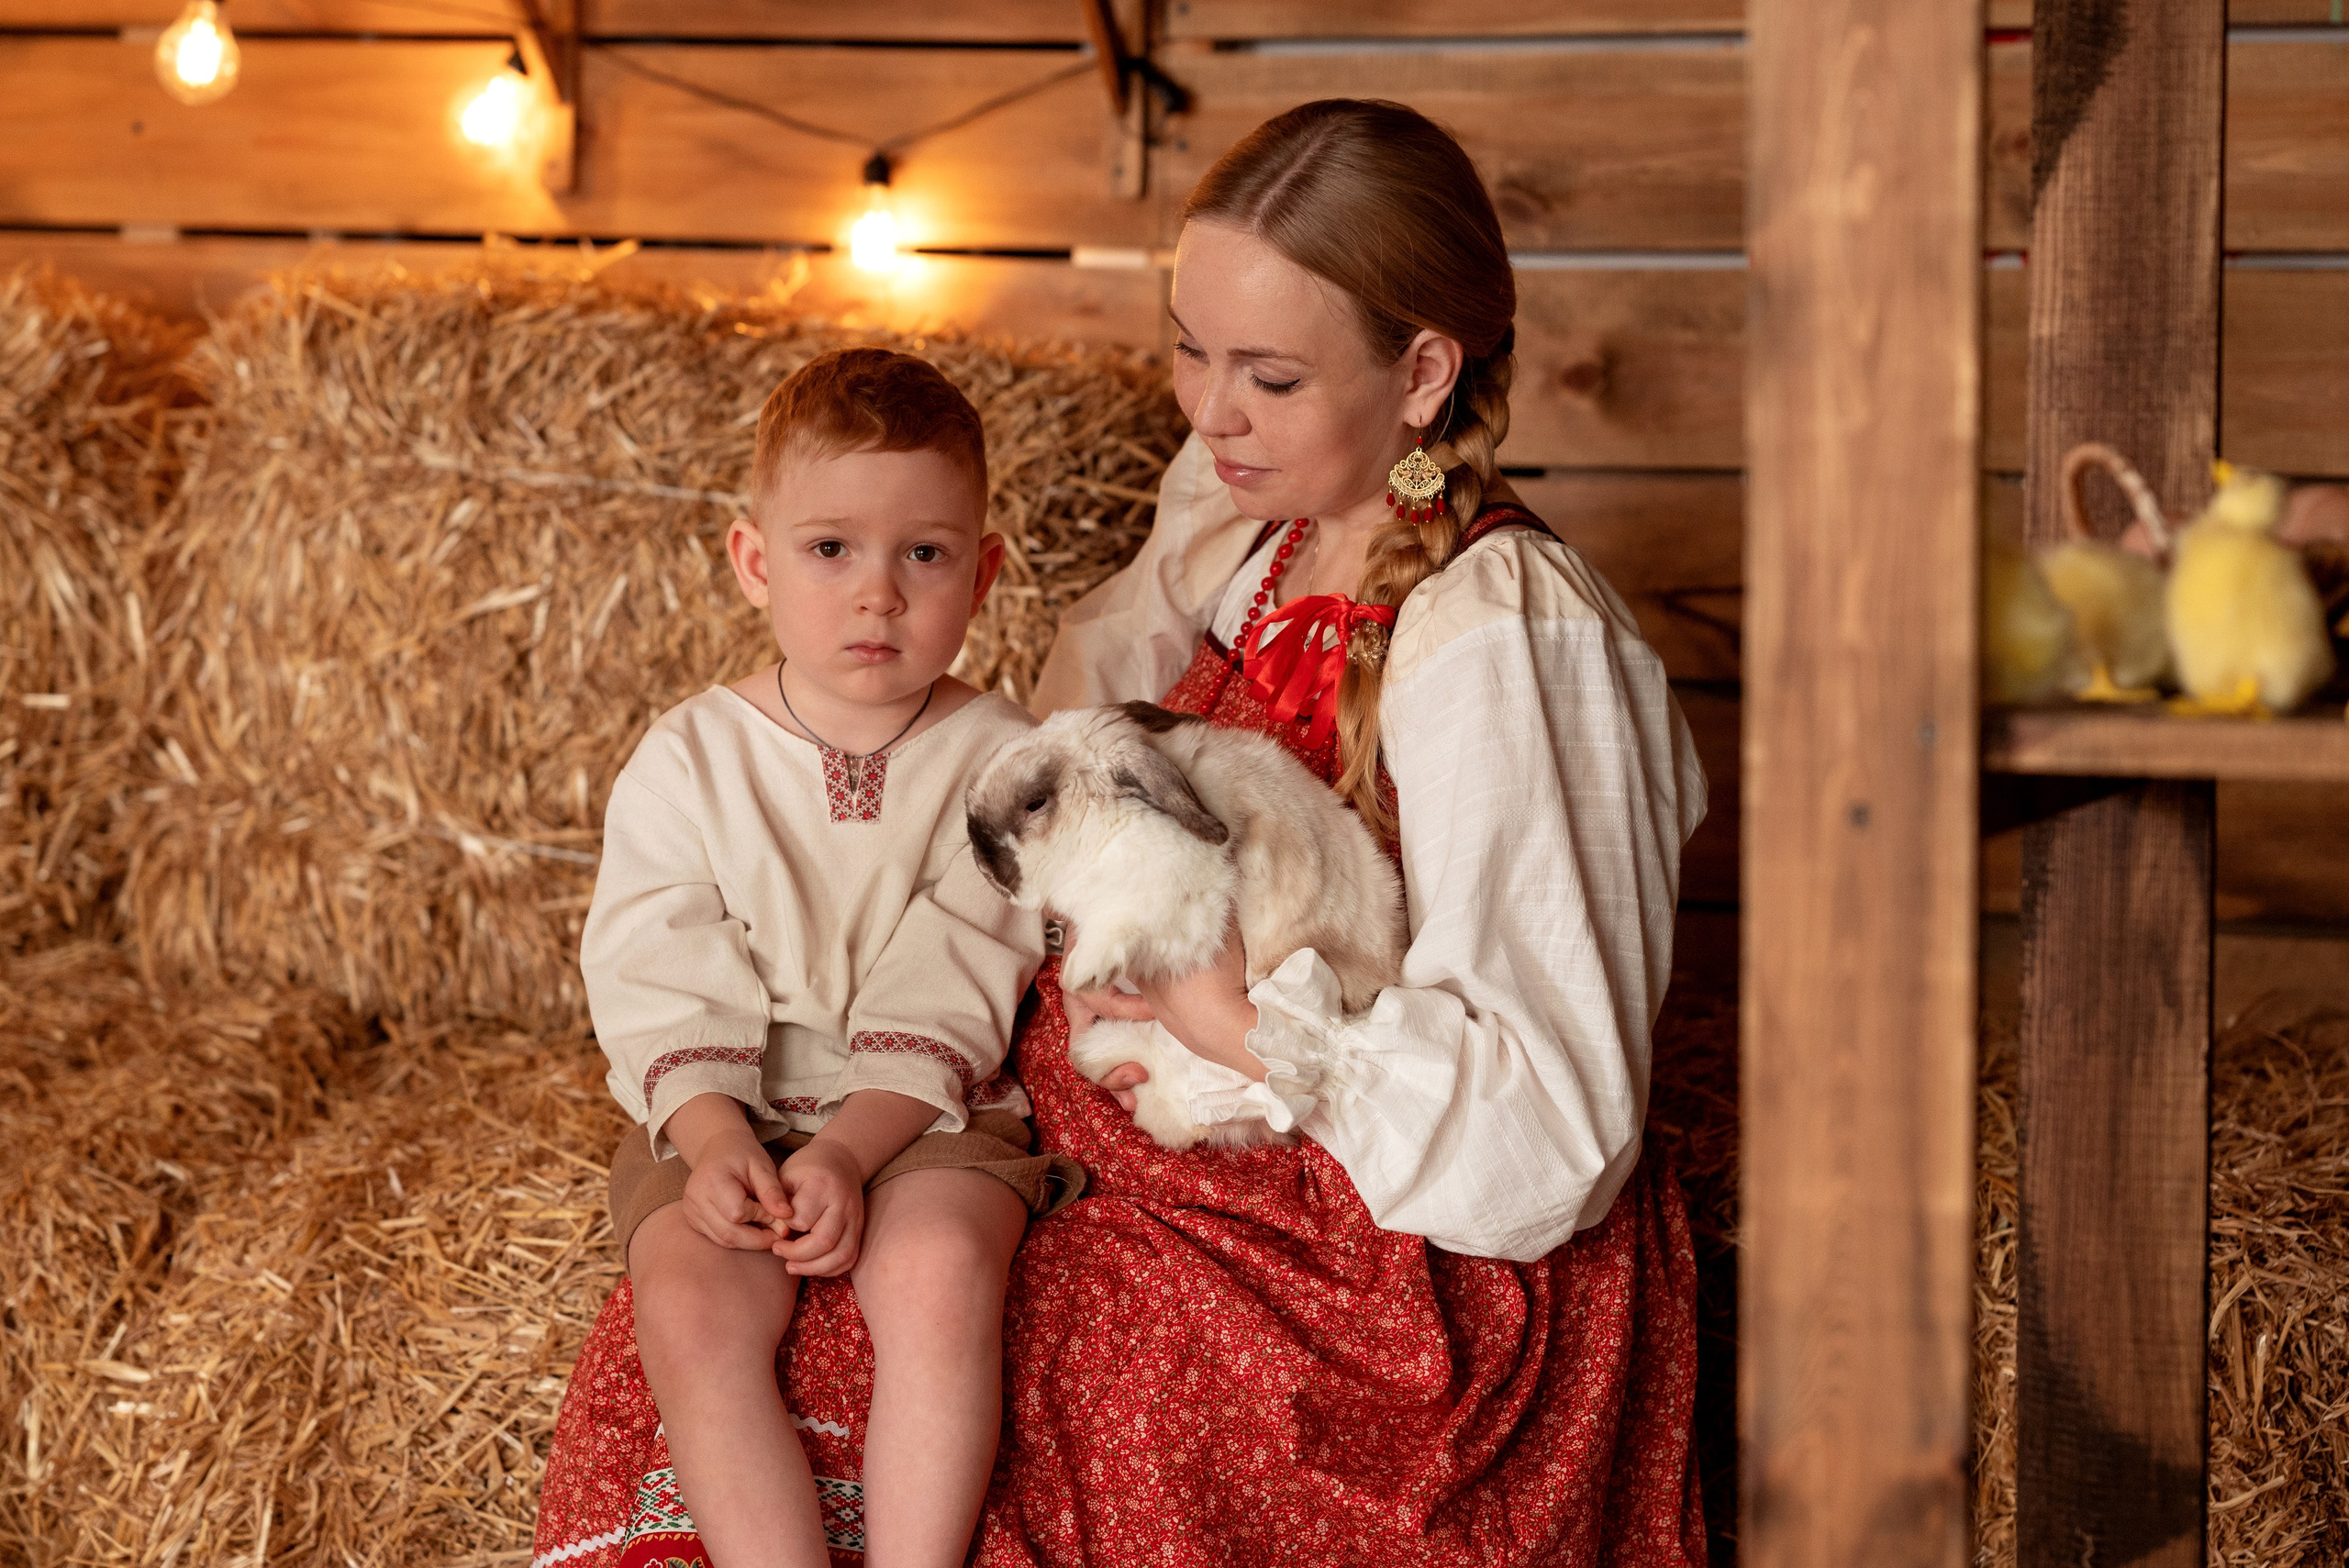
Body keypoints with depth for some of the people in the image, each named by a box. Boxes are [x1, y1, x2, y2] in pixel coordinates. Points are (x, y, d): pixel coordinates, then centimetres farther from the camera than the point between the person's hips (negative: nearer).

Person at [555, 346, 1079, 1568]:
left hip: (927, 1117, -1)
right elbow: (663, 991, -2)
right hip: (720, 1115, 1)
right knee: (686, 1303, -27)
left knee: (939, 1269, -31)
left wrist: (850, 1152, -20)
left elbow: (947, 1008, -7)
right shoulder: (687, 762, 3)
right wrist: (715, 1143, -19)